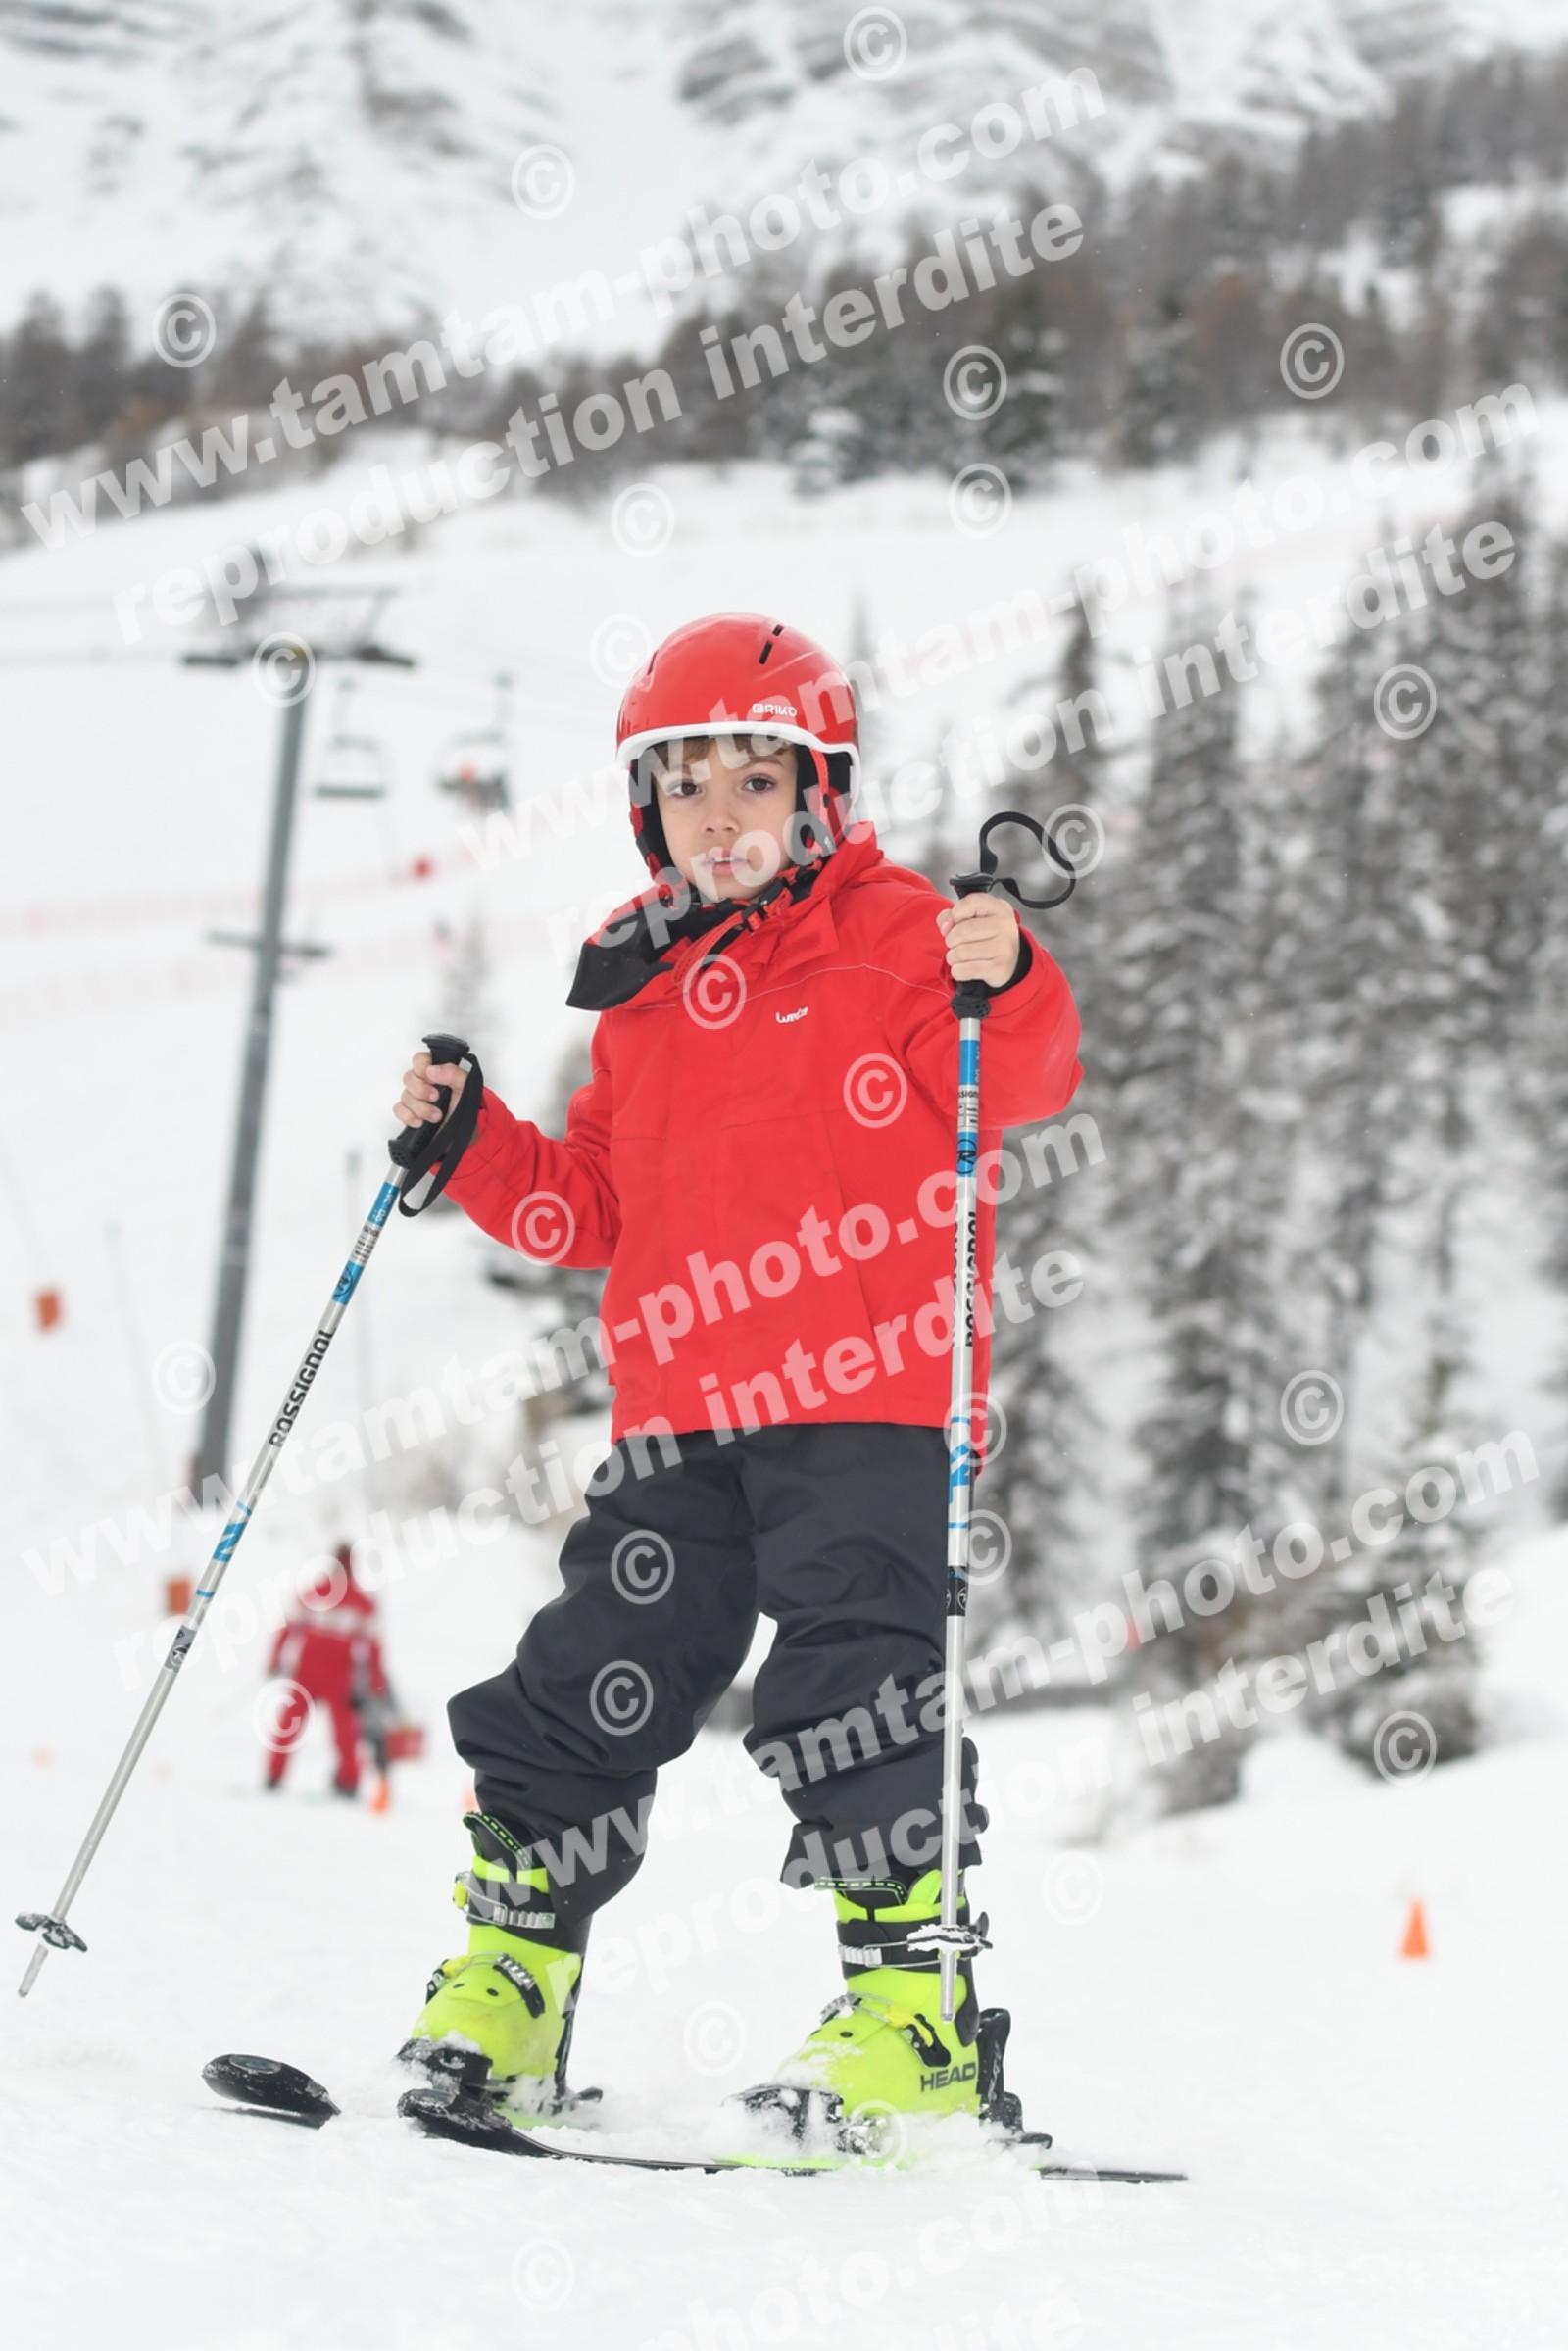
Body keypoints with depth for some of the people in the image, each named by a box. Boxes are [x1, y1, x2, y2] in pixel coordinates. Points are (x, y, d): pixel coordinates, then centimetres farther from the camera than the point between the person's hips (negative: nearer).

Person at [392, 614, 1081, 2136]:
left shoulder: (894, 939, 1)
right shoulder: (645, 992, 18)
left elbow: (1021, 1088, -13)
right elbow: (591, 1209, 23)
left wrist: (1006, 991, -32)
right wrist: (472, 1145, 9)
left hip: (869, 1396, -5)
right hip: (684, 1411, 6)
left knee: (852, 1696, -11)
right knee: (587, 1691, 4)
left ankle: (919, 2015, -3)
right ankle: (503, 1982, 13)